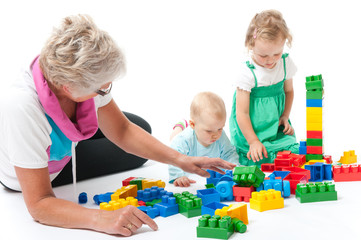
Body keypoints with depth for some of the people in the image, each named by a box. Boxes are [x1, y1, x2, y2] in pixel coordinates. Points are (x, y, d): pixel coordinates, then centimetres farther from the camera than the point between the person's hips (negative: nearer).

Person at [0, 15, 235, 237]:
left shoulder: (87, 79, -29)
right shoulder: (21, 107, -46)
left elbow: (122, 131, -12)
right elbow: (39, 204, -41)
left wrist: (180, 159, -22)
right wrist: (103, 219, -55)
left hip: (65, 150, 5)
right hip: (20, 184, -4)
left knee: (141, 129, 8)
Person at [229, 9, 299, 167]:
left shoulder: (286, 63, -2)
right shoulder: (248, 73, -19)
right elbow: (242, 113, -16)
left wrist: (285, 116, 5)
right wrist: (253, 142, -20)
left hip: (277, 128, 5)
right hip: (251, 131, -5)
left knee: (294, 153, -11)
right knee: (258, 162, -17)